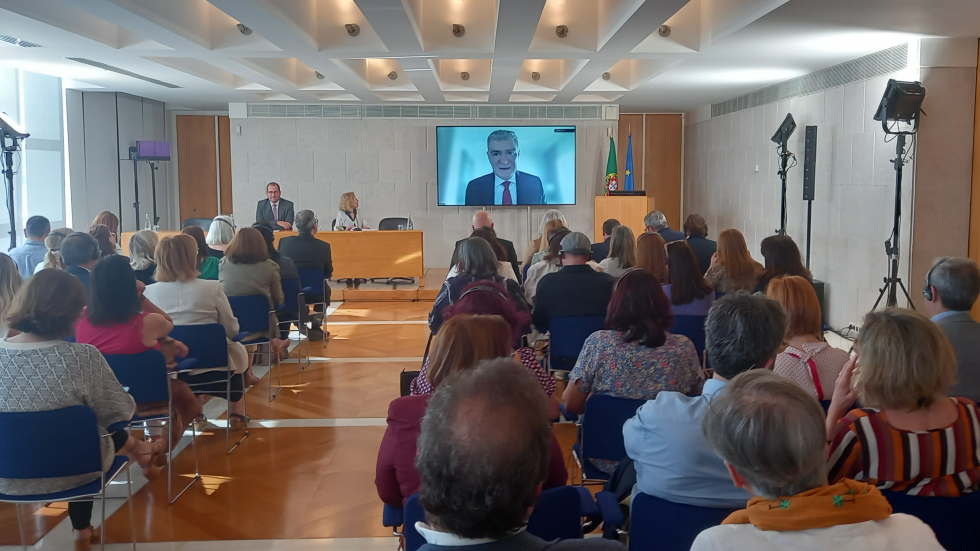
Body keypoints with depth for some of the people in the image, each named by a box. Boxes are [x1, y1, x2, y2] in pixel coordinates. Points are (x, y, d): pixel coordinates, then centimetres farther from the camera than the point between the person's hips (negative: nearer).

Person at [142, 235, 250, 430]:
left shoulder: (148, 292, -6)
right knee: (236, 350, 29)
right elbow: (232, 330, -4)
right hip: (209, 368, -3)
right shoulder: (212, 288, -13)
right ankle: (236, 414, 33)